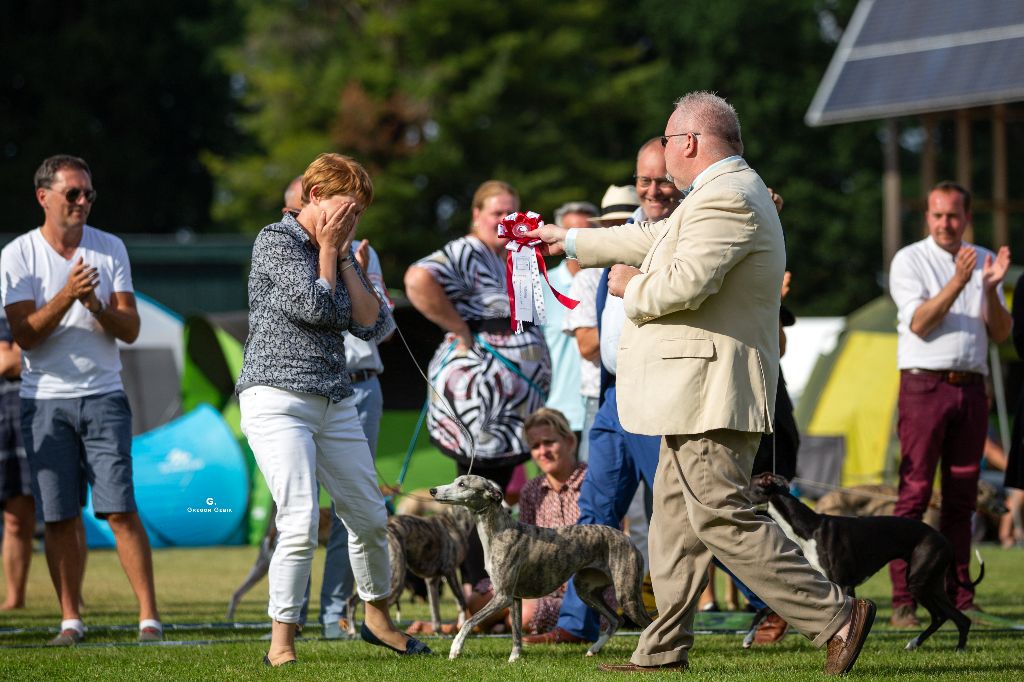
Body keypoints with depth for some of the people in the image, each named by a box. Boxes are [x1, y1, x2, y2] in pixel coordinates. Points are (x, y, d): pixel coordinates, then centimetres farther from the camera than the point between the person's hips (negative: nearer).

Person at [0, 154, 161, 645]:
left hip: (103, 394, 0)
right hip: (45, 398, 0)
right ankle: (71, 619, 8)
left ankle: (149, 615, -7)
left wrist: (96, 305, -17)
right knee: (60, 516, 0)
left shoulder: (110, 249, 6)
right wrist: (66, 296, -22)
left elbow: (130, 330, 3)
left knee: (120, 509, -9)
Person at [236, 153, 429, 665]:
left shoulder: (339, 253, 16)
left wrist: (342, 256, 3)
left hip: (335, 403, 7)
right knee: (301, 523, -18)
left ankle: (377, 619, 31)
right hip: (277, 398, -7)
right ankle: (281, 643, -12)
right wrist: (328, 249, -3)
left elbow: (371, 324, 5)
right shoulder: (276, 240, -4)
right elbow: (314, 306, -14)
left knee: (370, 518, 11)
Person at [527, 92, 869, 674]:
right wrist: (572, 242, 39)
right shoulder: (726, 192, 19)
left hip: (711, 393, -11)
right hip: (700, 392, 11)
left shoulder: (725, 199, -17)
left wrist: (630, 287, -6)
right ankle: (664, 649, 17)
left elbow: (683, 283, -27)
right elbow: (657, 239, 31)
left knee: (722, 518, -12)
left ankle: (836, 617, -11)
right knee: (676, 514, 13)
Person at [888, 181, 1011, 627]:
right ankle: (902, 602, -9)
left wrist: (991, 288, -10)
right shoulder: (909, 260, 1)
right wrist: (958, 282, -21)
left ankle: (958, 598, 8)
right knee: (914, 493, -8)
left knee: (961, 497, 5)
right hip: (924, 385, -4)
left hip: (971, 386, 4)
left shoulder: (984, 261, 14)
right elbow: (919, 323, -12)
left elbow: (1001, 334, 7)